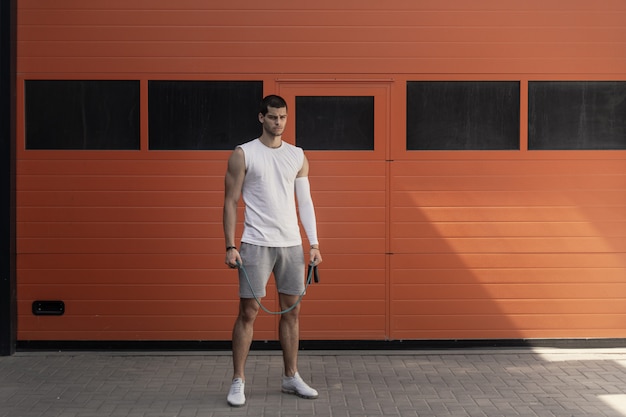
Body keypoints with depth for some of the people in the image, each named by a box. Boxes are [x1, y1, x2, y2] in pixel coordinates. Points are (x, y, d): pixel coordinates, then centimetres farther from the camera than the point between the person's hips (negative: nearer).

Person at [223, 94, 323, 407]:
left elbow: (305, 202, 10)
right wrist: (230, 246, -11)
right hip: (256, 244, -4)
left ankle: (291, 377, 20)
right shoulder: (243, 154, -3)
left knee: (291, 311, 9)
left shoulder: (297, 156, 9)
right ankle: (238, 381, 6)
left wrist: (314, 244, 3)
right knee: (248, 312, -3)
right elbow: (231, 202, -4)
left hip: (292, 244, 4)